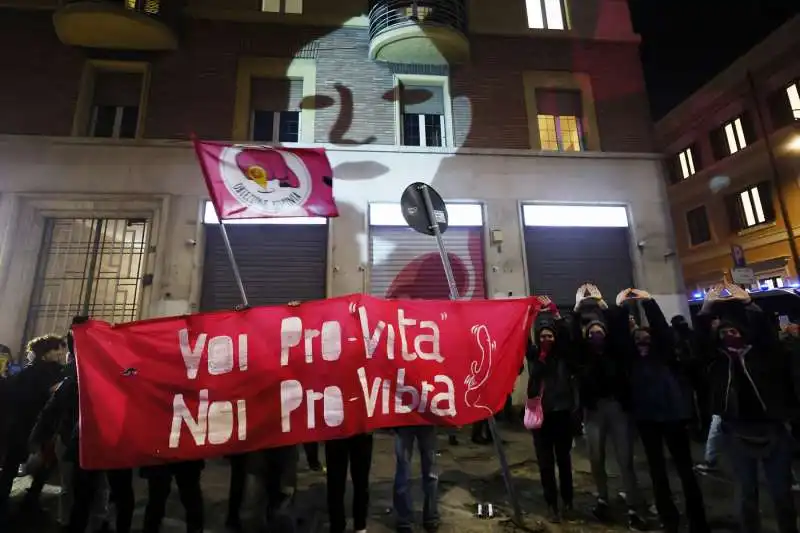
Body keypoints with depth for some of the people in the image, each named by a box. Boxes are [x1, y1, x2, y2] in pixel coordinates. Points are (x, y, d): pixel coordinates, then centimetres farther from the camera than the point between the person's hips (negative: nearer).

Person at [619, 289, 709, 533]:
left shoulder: (665, 356, 2)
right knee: (657, 470, 13)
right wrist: (619, 307, -14)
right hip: (646, 418, 2)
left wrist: (648, 301, -21)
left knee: (685, 468, 7)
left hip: (672, 414, -2)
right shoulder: (631, 360, 6)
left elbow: (663, 329, -12)